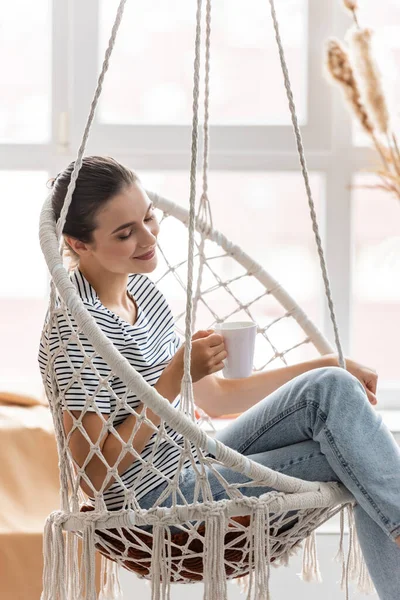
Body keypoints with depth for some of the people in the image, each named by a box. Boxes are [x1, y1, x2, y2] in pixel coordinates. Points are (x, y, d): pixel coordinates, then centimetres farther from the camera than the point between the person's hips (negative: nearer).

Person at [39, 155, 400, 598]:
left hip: (191, 468, 9)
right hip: (159, 503, -9)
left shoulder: (139, 288, 8)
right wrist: (176, 377, -22)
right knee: (330, 393, -15)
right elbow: (94, 476, -21)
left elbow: (213, 397, 17)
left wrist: (326, 367, 10)